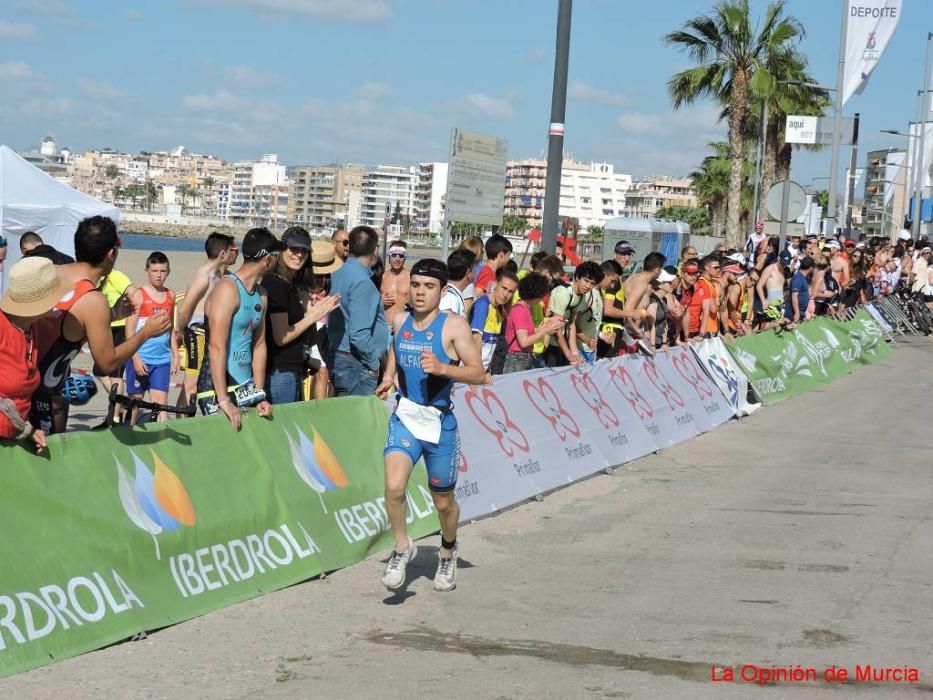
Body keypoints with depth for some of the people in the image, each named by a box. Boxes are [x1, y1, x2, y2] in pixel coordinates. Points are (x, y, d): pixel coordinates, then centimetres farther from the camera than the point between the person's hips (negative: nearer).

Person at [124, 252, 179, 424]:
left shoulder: (170, 296, 10)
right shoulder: (139, 295, -4)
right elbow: (130, 330, -8)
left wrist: (175, 356, 13)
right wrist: (136, 358, -14)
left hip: (162, 359, 3)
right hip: (140, 359, -3)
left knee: (161, 405, -4)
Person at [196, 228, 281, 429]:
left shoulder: (261, 295, 14)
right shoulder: (227, 288, -12)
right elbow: (217, 347, -19)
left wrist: (260, 395, 8)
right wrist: (224, 401, -23)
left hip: (246, 386, 8)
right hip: (217, 388, -8)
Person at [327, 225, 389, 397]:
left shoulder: (339, 274, 9)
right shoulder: (362, 282, -18)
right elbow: (359, 334, -24)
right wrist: (374, 365, -12)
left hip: (337, 358, 9)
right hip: (356, 365, -9)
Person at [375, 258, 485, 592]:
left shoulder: (453, 326, -11)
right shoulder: (400, 321, 4)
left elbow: (478, 373, -15)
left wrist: (442, 368, -30)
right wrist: (389, 376, 10)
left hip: (440, 422, -3)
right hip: (404, 417, 3)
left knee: (443, 501, 12)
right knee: (394, 486, -21)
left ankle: (448, 552, 42)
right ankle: (402, 548, 4)